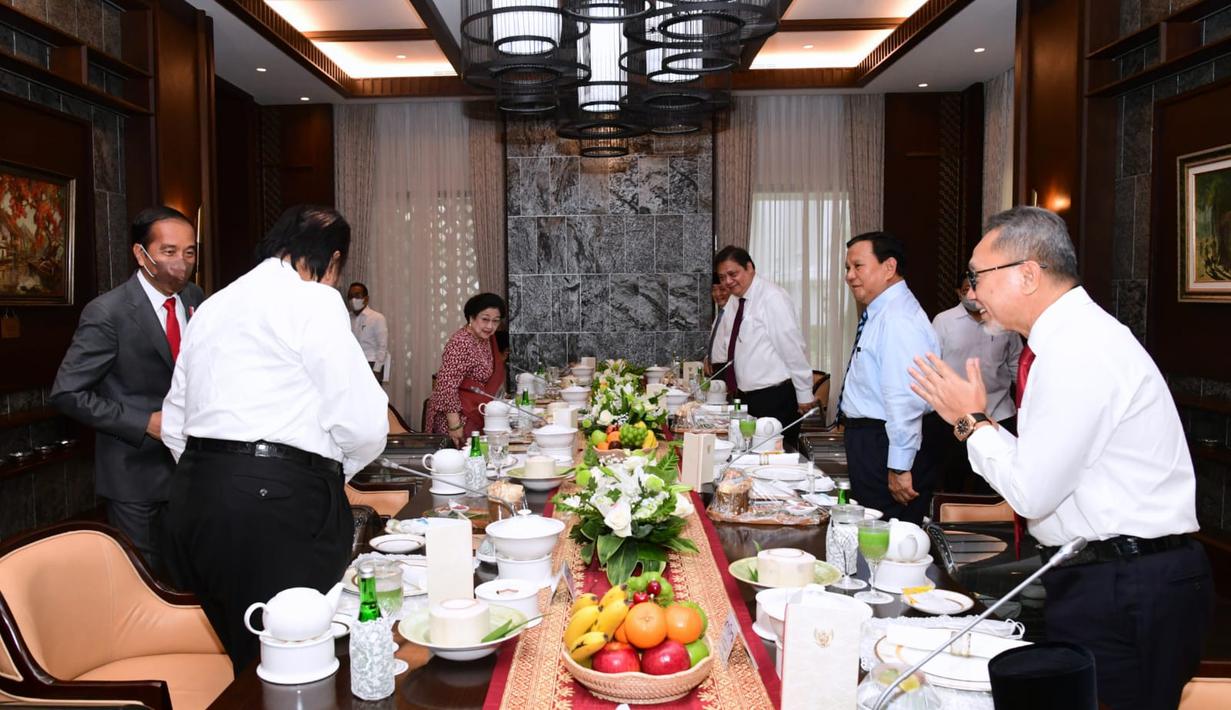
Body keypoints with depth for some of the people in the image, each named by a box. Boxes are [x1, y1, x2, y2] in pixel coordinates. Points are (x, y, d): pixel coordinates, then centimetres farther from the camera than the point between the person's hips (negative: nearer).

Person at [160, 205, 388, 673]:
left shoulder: (213, 306, 18)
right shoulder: (314, 301, -4)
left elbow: (174, 426, 20)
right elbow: (364, 426, -10)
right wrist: (331, 470, 9)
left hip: (197, 494, 8)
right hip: (279, 502, -8)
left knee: (245, 660, 16)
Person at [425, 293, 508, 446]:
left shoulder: (487, 339, 8)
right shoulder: (461, 343, -20)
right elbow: (446, 385, -24)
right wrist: (455, 425, -25)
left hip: (478, 419, 9)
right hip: (460, 418, -9)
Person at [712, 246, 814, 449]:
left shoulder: (772, 298, -14)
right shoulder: (734, 301, 10)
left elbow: (793, 348, -15)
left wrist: (804, 394, -13)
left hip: (776, 397, -7)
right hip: (746, 396, 7)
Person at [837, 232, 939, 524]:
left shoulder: (898, 319, -19)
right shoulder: (879, 314, 14)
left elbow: (905, 400, -26)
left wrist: (900, 467, -25)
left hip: (886, 447, -10)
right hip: (871, 442, 10)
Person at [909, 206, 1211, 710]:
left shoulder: (1079, 351, -21)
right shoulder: (1075, 337, 10)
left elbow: (1031, 492, -20)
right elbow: (1044, 474, 13)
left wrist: (973, 421, -8)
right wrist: (973, 421, 8)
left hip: (1122, 593, -9)